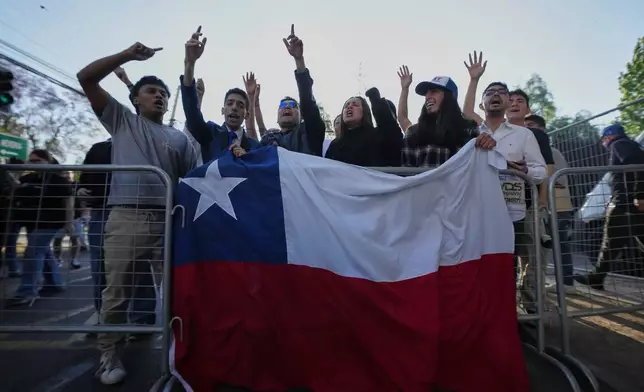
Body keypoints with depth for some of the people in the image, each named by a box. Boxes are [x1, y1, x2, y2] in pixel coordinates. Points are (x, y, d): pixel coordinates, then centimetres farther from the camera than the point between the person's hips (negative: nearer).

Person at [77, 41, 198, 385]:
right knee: (116, 292, 4)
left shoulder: (179, 138, 16)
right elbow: (86, 78, 11)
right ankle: (109, 355, 20)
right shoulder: (122, 121, 16)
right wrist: (128, 55, 4)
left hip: (168, 220, 1)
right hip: (125, 218, -1)